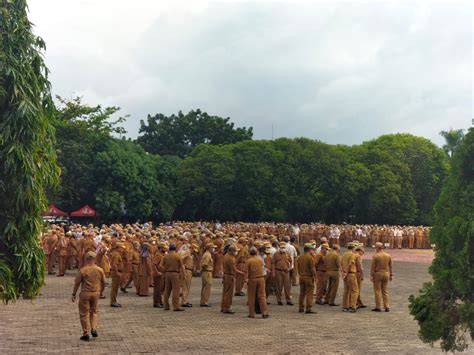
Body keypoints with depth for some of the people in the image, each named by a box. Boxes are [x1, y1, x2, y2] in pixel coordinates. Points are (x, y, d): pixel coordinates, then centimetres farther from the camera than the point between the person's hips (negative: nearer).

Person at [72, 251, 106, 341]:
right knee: (93, 311, 22)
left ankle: (86, 333, 8)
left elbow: (77, 282, -8)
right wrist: (100, 292, 22)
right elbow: (103, 282, 6)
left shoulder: (83, 270, -12)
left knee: (84, 313, 7)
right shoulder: (99, 270, -2)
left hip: (85, 293, -3)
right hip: (96, 293, 3)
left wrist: (74, 294, 3)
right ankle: (94, 329, 7)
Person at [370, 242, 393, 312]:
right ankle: (387, 307, 9)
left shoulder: (375, 256, -11)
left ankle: (378, 307, 2)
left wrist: (371, 275, -9)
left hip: (377, 274, -4)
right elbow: (390, 266, 7)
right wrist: (391, 275, 13)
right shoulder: (388, 256, 4)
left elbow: (373, 266, -12)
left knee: (377, 291, 2)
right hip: (386, 274, 4)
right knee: (385, 291, 10)